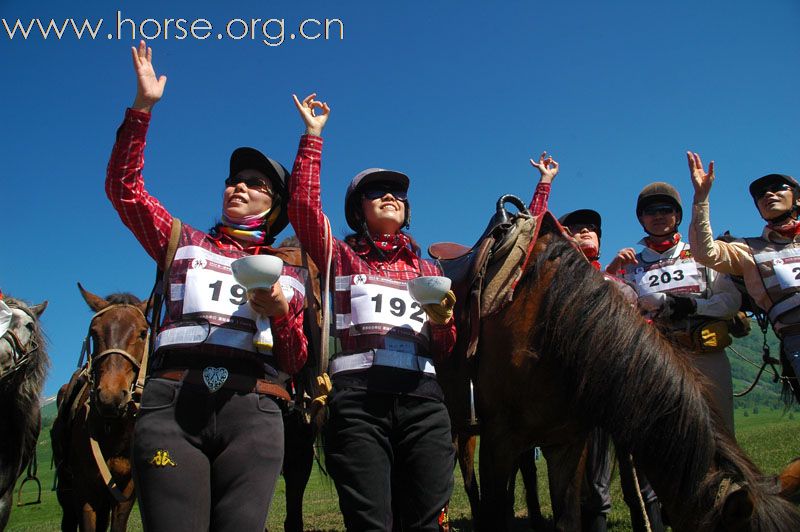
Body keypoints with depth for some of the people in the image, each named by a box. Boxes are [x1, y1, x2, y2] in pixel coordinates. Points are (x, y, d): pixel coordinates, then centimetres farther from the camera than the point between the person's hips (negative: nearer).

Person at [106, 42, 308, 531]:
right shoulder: (186, 244, 21)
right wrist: (143, 106, 6)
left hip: (253, 409, 0)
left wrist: (280, 313, -8)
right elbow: (124, 189, 11)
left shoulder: (289, 271, 18)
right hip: (172, 401, 0)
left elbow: (295, 362, 13)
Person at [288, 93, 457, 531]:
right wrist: (312, 135, 4)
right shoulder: (340, 259, 16)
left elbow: (445, 350, 20)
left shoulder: (427, 270, 23)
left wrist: (441, 322, -3)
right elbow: (303, 205, -1)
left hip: (422, 398, 3)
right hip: (357, 397, -2)